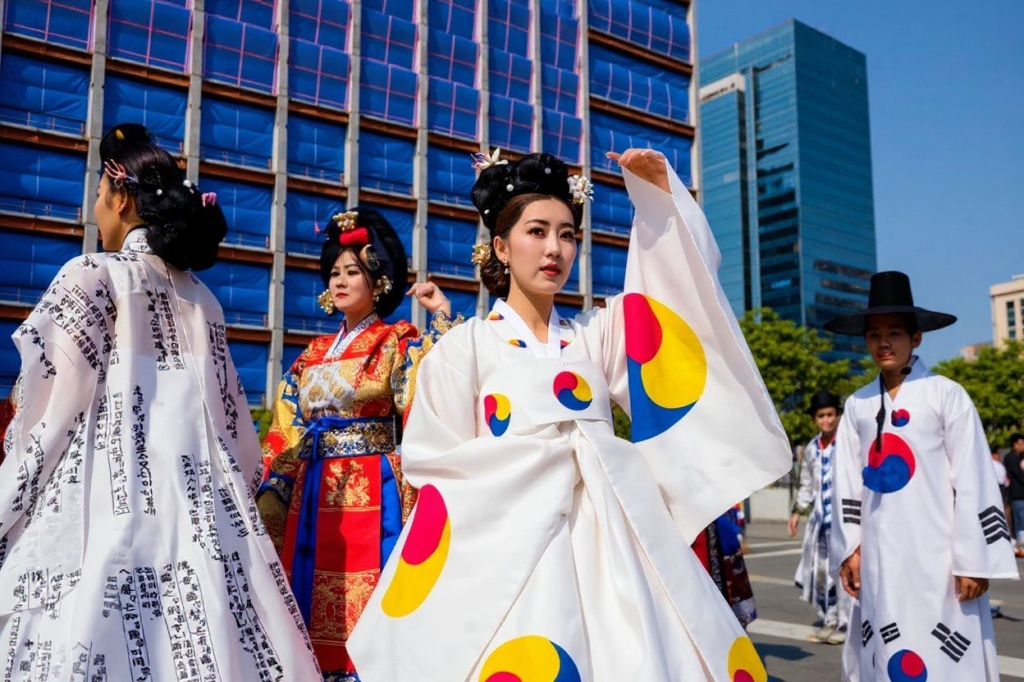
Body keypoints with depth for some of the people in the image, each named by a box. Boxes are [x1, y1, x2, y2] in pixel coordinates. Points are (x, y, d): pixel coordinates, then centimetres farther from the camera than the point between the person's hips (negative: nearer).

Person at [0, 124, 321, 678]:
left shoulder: (91, 276, -2)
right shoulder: (202, 298, 15)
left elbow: (47, 411, -6)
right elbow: (229, 419, 15)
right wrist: (231, 495, 23)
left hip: (107, 508, -6)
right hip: (201, 509, 6)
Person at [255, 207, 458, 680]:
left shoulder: (399, 341, 0)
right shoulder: (314, 353, 15)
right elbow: (286, 431, 14)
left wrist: (442, 317, -17)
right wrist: (270, 490, 8)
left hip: (372, 492, -5)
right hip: (313, 493, 6)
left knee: (364, 596, -3)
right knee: (315, 602, 10)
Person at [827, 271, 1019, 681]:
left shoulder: (946, 395, -3)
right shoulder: (857, 404, 7)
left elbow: (973, 481, -5)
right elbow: (848, 481, 9)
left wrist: (973, 559, -8)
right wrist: (850, 548, 5)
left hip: (936, 553, -3)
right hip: (879, 555, 3)